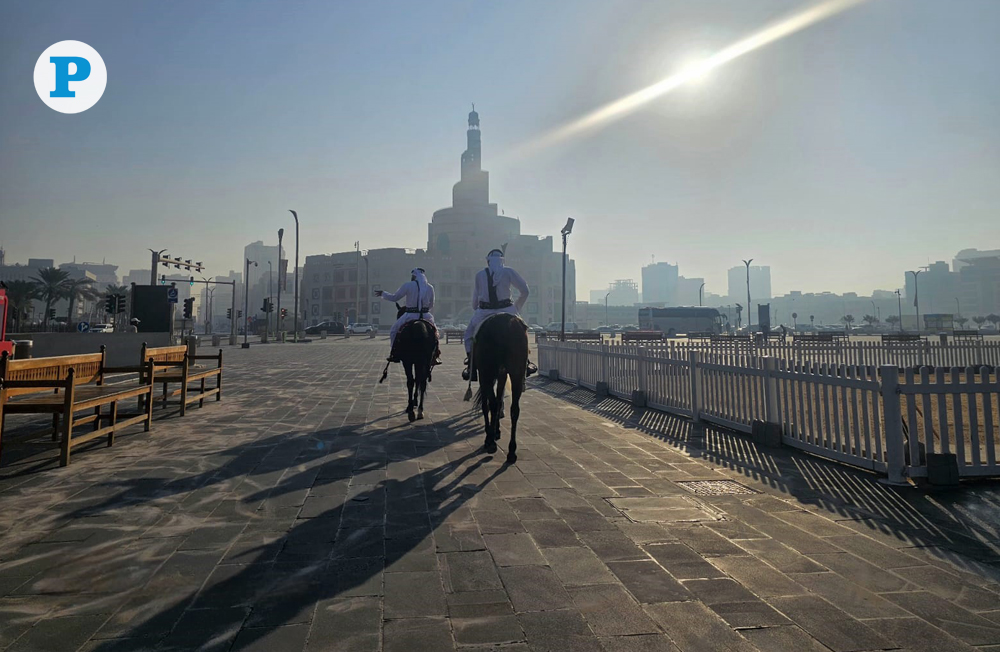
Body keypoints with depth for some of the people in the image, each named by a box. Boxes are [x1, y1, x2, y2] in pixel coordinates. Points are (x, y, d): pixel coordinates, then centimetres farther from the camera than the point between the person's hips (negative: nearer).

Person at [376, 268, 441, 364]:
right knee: (434, 331, 27)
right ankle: (435, 356, 18)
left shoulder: (408, 285, -4)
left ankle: (394, 355, 14)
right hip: (426, 316, 3)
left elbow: (394, 298, 3)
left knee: (393, 331, 18)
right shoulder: (430, 287, 6)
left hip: (410, 316, -3)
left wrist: (382, 294, 20)